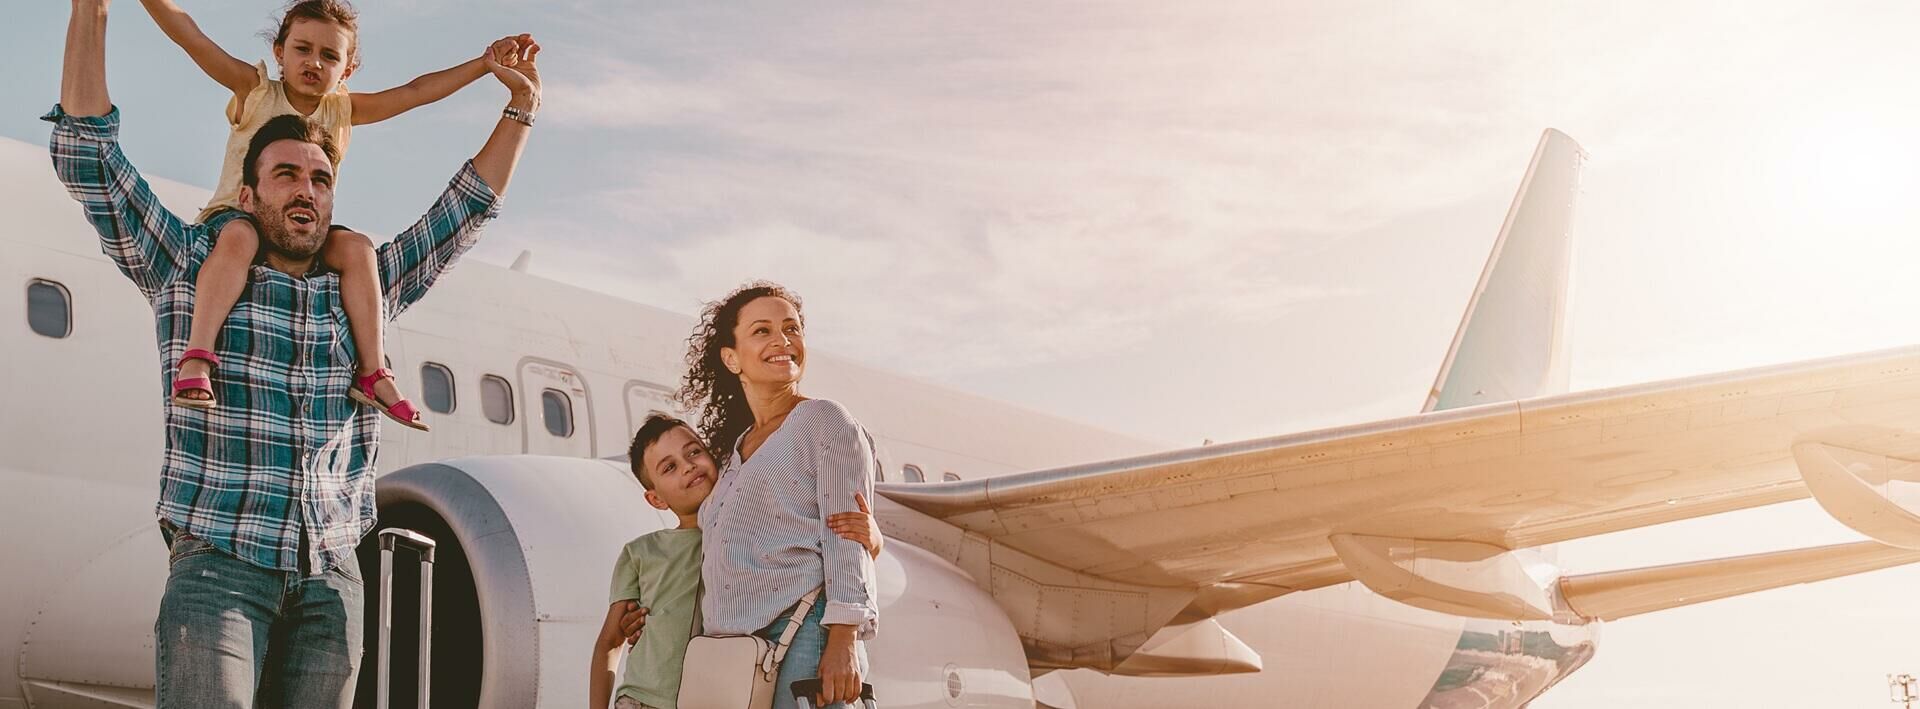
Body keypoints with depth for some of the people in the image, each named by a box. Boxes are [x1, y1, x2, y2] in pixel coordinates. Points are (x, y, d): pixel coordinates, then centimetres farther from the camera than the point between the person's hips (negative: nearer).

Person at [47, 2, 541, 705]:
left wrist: (521, 108, 21)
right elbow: (88, 154, 4)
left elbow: (462, 213, 23)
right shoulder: (191, 269, 9)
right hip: (218, 566, -3)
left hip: (330, 577, 3)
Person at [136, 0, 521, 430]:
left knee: (355, 246, -25)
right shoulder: (254, 90, -2)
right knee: (239, 236, -39)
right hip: (234, 215, -4)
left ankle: (372, 372, -24)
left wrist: (484, 64, -4)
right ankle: (196, 357, -48)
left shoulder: (342, 110, 8)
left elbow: (415, 91, 4)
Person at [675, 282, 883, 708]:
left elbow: (845, 538, -5)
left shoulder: (824, 420, 6)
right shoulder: (733, 452, 24)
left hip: (803, 639, -6)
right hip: (730, 654, 6)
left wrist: (844, 640, -15)